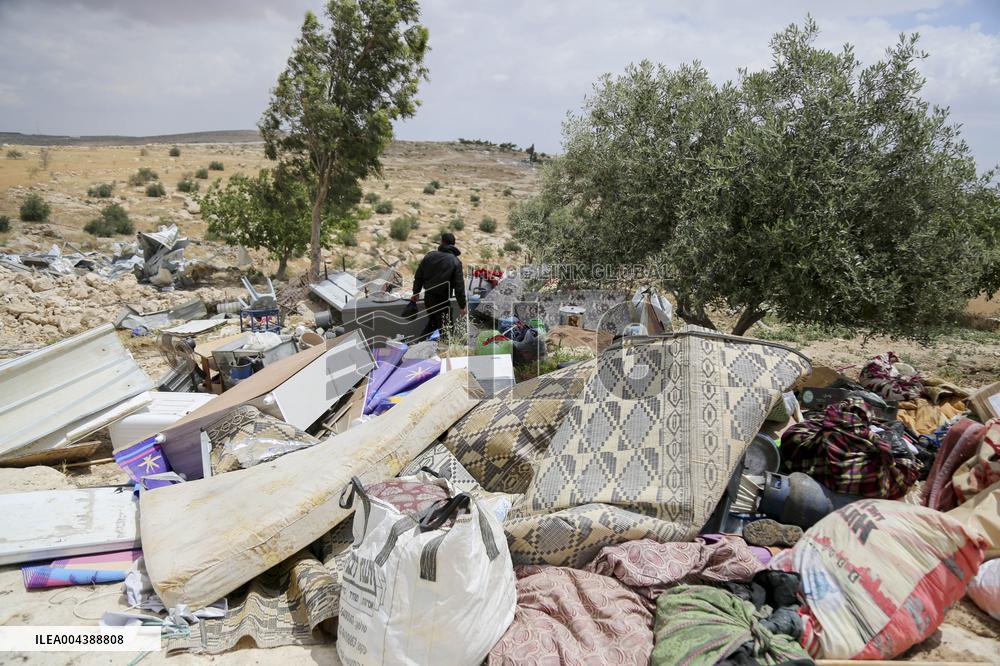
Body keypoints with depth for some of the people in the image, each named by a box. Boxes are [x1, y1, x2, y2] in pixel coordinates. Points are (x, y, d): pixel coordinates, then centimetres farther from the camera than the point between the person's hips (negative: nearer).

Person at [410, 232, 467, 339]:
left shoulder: (429, 255, 0)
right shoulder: (455, 262, -12)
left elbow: (418, 276, 6)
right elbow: (459, 286, -14)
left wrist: (416, 293, 19)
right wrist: (462, 305, -7)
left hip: (428, 297, 4)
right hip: (443, 300, -4)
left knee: (432, 322, 23)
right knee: (442, 326, 9)